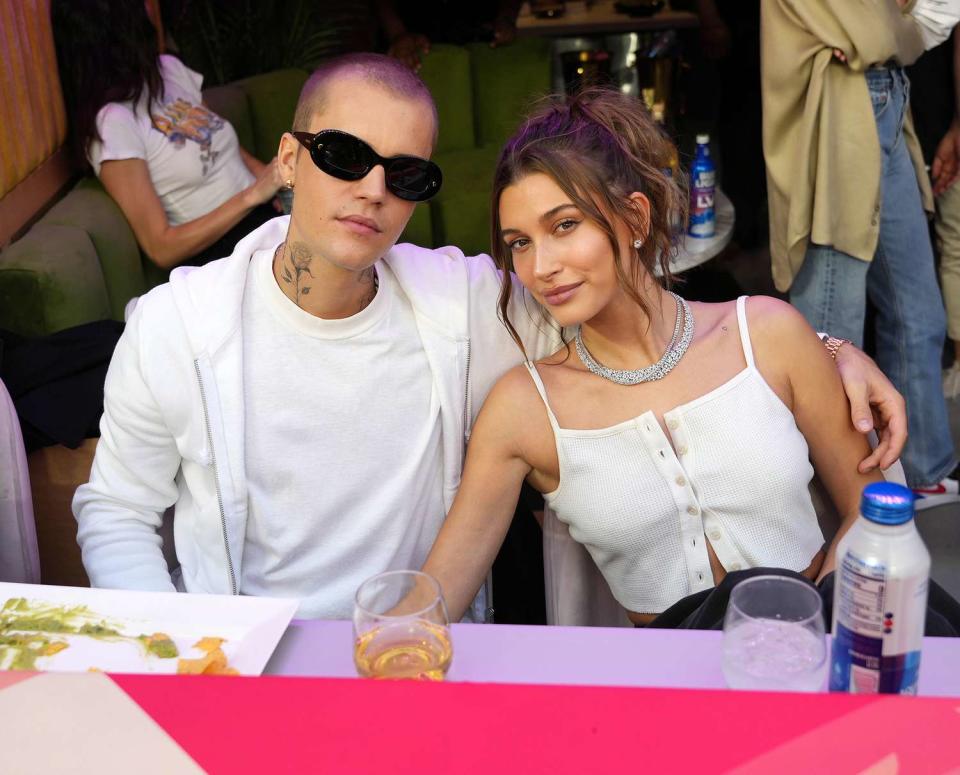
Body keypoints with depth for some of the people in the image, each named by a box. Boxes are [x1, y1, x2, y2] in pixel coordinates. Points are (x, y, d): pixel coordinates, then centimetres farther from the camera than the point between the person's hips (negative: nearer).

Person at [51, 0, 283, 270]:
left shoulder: (170, 69, 9)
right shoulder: (113, 122, -13)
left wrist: (276, 180, -6)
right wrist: (253, 195, -20)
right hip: (221, 250, -7)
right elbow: (162, 249, -15)